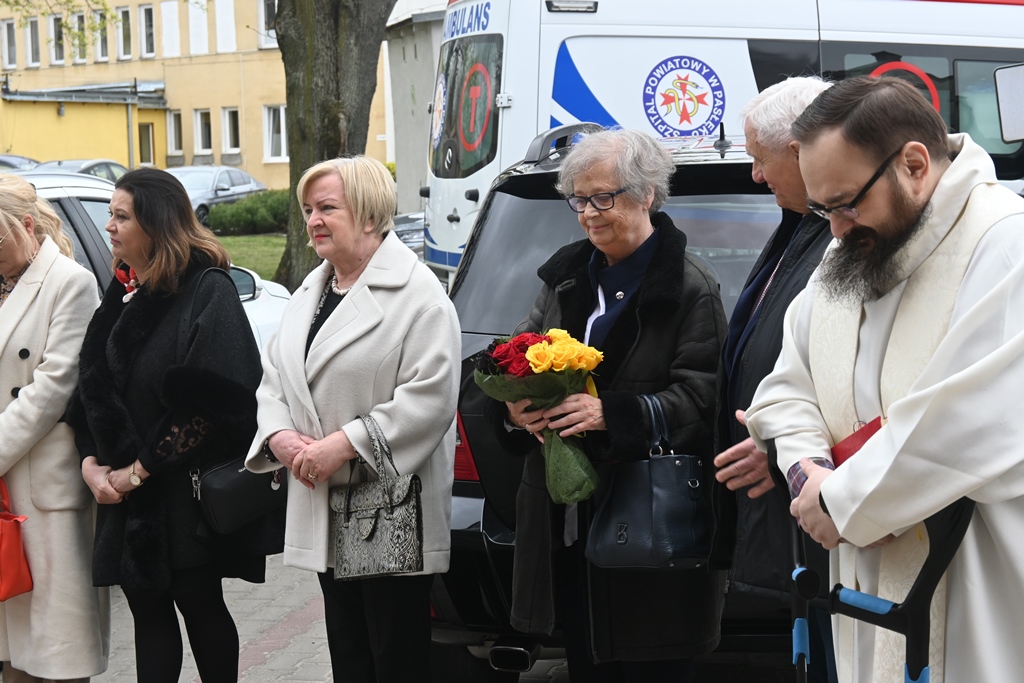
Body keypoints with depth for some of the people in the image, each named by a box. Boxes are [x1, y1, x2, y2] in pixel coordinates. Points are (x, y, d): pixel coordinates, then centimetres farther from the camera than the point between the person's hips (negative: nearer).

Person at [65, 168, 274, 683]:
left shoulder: (207, 293, -11)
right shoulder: (123, 295, 10)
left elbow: (214, 402, -19)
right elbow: (91, 389, 13)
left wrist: (139, 469, -16)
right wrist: (92, 462, -2)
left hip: (185, 497, -6)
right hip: (127, 500, 6)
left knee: (199, 606, 5)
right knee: (147, 609, 10)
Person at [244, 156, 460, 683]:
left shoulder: (415, 292, -11)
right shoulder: (310, 292, 16)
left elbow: (430, 397, -20)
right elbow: (274, 377, 17)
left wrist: (343, 444, -22)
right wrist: (279, 436, -4)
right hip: (326, 514, 8)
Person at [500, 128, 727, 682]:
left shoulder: (689, 289, -8)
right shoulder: (565, 277, 12)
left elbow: (700, 399, -15)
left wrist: (609, 414, -27)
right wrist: (514, 404, -10)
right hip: (568, 520, 6)